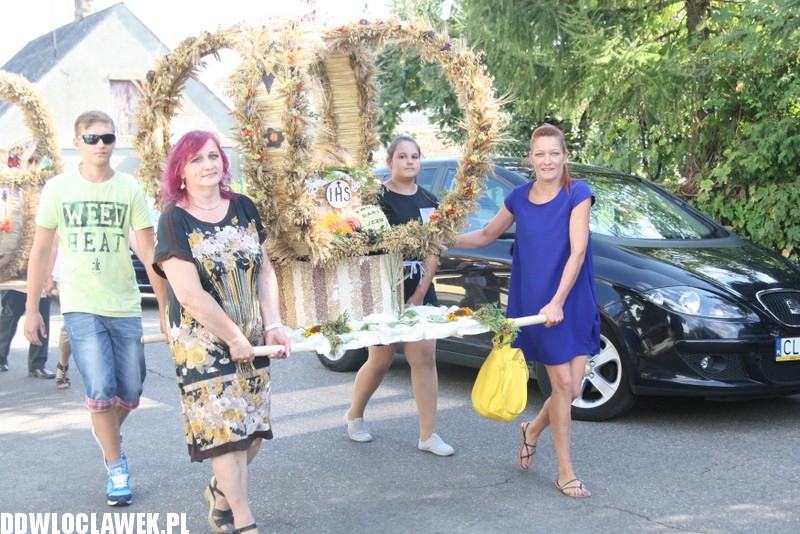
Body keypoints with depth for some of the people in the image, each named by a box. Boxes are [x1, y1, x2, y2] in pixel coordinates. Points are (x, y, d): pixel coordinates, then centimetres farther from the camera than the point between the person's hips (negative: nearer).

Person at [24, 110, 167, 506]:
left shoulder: (129, 189, -1)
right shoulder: (59, 188, -1)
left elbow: (150, 252, 0)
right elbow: (41, 251, 4)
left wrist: (165, 306, -2)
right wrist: (31, 308, 2)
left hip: (125, 306, 2)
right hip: (80, 306, -1)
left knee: (130, 394, 8)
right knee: (101, 390, -10)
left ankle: (107, 432, 41)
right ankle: (116, 469, 10)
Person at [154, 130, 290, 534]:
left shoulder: (243, 208, 5)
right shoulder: (175, 220, -11)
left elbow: (265, 272, 8)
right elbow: (190, 295, -16)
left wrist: (273, 326, -3)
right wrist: (234, 338, -13)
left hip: (251, 340, 5)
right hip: (202, 342, -5)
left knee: (254, 430, 9)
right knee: (225, 429, -2)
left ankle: (220, 491, 36)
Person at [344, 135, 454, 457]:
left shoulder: (429, 201, 9)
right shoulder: (377, 198, -6)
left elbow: (433, 250, 6)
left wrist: (420, 293, -4)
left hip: (420, 293, 5)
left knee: (425, 359, 0)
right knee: (380, 361, 5)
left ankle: (428, 436, 6)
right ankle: (354, 416, 30)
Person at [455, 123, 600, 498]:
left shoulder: (577, 194, -6)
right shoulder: (519, 198, 3)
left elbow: (577, 251, -12)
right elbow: (487, 235, 20)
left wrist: (558, 302, -19)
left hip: (575, 303, 0)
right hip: (536, 304, 0)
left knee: (572, 389, 3)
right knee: (563, 385, -1)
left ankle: (533, 430, 34)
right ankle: (565, 473, 12)